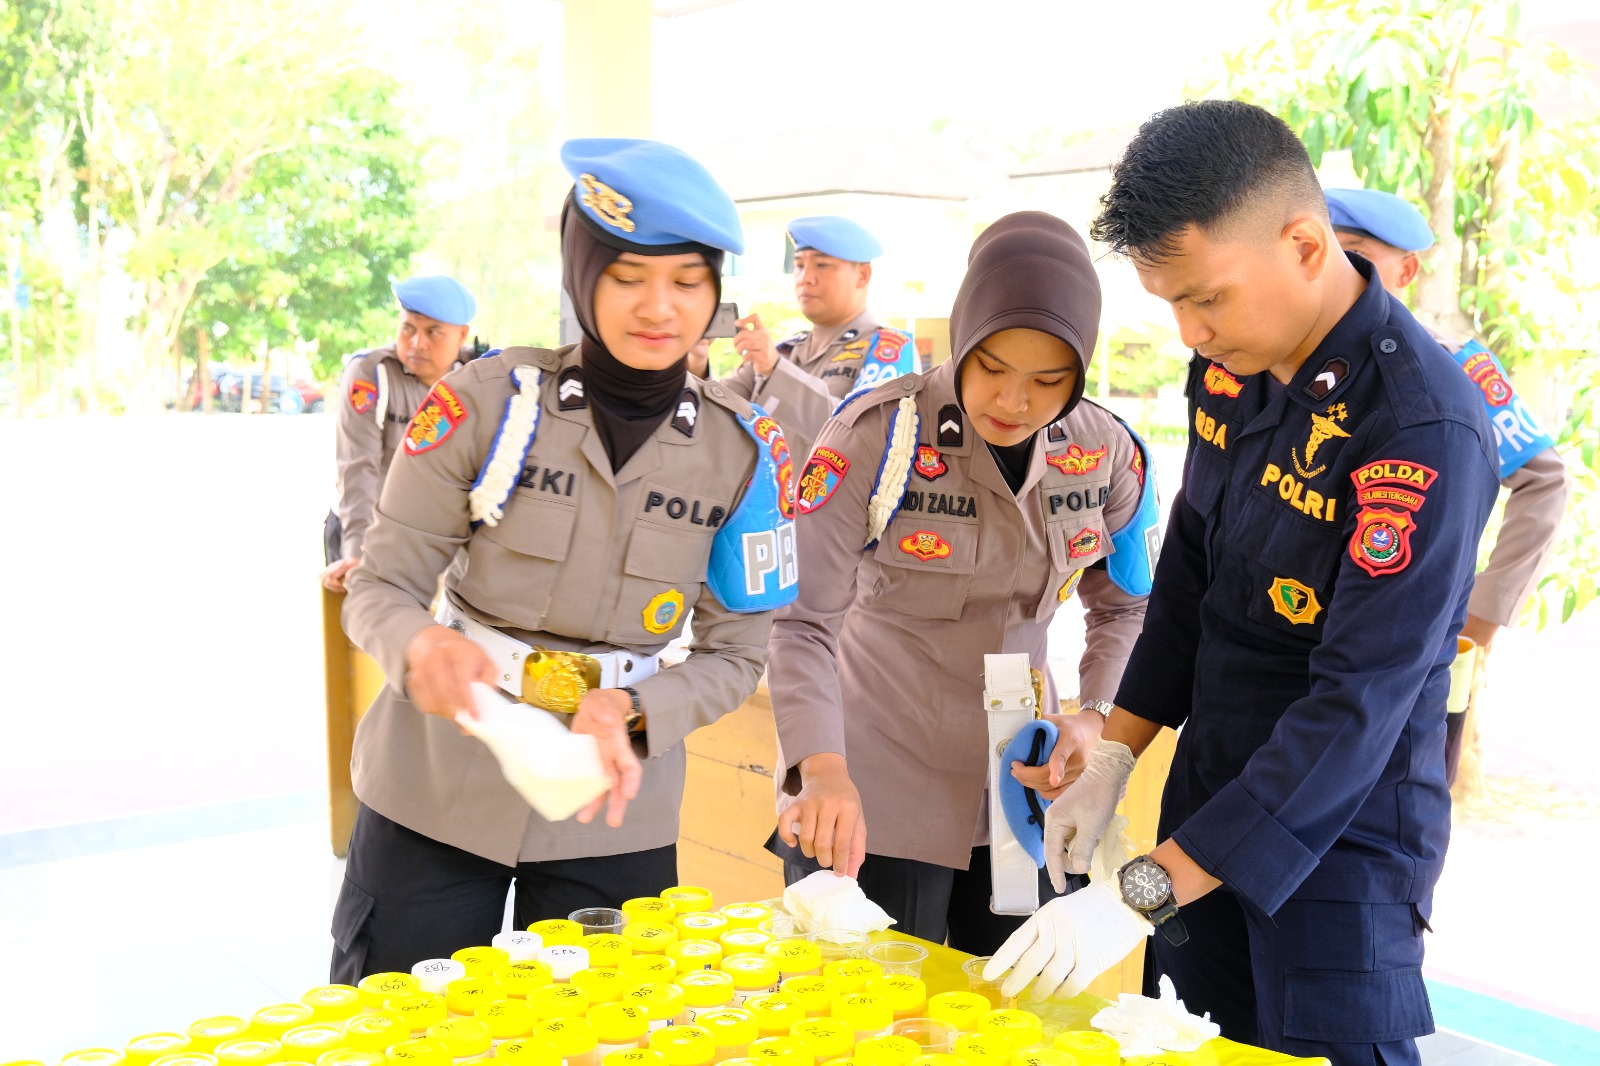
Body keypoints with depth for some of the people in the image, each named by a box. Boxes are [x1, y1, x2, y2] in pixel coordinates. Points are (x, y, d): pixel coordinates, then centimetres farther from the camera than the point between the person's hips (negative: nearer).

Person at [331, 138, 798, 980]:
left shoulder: (743, 450, -4)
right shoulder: (488, 401, -10)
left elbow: (736, 653, 1)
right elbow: (378, 588, -6)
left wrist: (631, 711, -18)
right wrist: (418, 645, -29)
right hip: (434, 792, -1)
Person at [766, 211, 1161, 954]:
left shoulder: (1107, 454, -3)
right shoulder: (878, 437, -16)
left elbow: (1126, 607, 10)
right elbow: (800, 620, -20)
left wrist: (1094, 718, -8)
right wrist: (822, 770, -35)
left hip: (1021, 789, 4)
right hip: (872, 798, -4)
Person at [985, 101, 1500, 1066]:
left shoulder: (1426, 431, -27)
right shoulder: (1230, 363, -3)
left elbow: (1358, 707, -29)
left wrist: (1144, 895, -31)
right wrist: (1113, 759, 8)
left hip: (1342, 836, -7)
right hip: (1209, 798, 7)